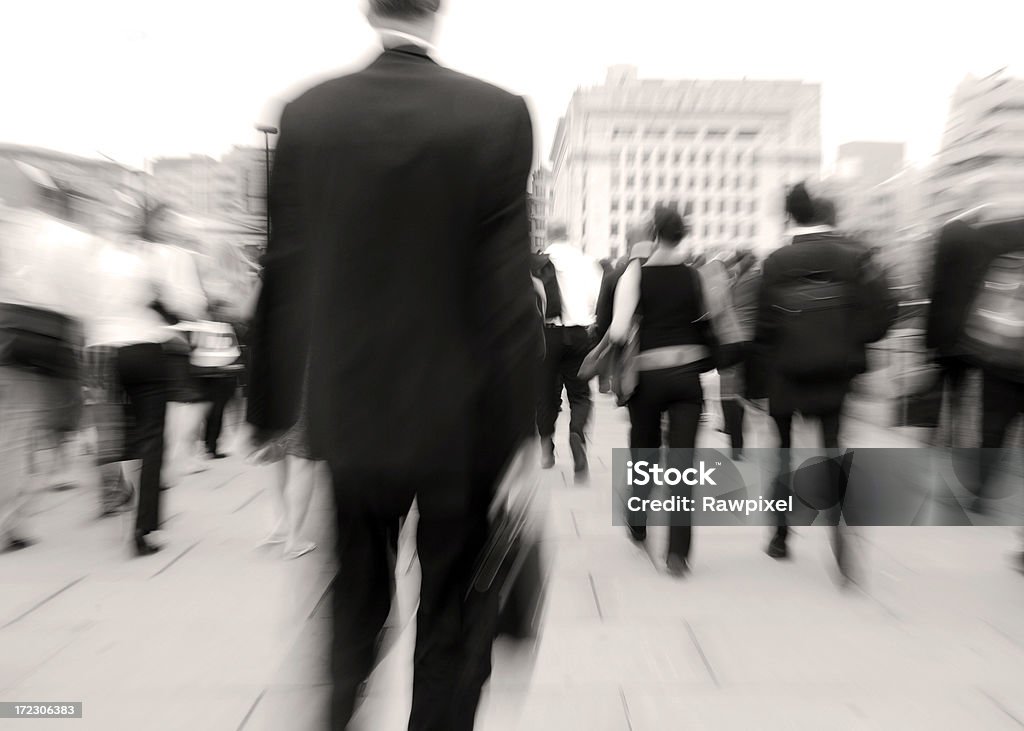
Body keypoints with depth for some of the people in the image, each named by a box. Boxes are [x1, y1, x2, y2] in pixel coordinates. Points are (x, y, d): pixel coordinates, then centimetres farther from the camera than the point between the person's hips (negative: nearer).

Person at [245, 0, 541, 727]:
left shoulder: (305, 114, 1)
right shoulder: (498, 114, -7)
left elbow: (282, 280, 2)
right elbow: (509, 294, -12)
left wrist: (273, 412, 10)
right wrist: (519, 435, -6)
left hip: (344, 417, 3)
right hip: (458, 422, -2)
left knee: (353, 612, 25)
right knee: (452, 628, 19)